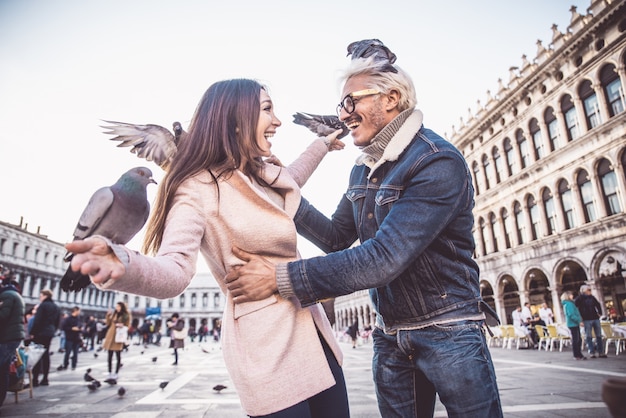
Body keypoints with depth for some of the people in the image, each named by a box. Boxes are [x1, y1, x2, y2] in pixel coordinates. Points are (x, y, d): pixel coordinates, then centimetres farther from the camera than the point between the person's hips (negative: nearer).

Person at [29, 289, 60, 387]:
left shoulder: (43, 305, -9)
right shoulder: (56, 307, 15)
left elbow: (37, 321, -15)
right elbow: (57, 322, 15)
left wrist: (32, 333, -11)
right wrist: (53, 331, 17)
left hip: (40, 333, -7)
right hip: (50, 333, 8)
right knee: (46, 354, 10)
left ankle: (35, 379, -5)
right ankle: (45, 379, 12)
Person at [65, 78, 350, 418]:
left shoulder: (267, 176, 11)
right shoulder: (200, 187, -13)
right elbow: (175, 272, -26)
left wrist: (323, 144, 43)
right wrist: (123, 265, -47)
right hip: (268, 349, -8)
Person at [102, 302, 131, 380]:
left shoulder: (126, 315, 0)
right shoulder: (113, 313, 11)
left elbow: (127, 327, 0)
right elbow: (108, 324, 12)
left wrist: (122, 325, -19)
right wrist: (108, 315, 1)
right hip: (110, 336, 4)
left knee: (118, 356, 1)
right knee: (109, 356, 6)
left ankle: (116, 373, 10)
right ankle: (110, 373, 15)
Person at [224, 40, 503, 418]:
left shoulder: (438, 162, -21)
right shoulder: (363, 169, 6)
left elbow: (384, 258, -30)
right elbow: (336, 238, 7)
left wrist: (280, 278, -30)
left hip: (448, 331, -6)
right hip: (390, 336, 7)